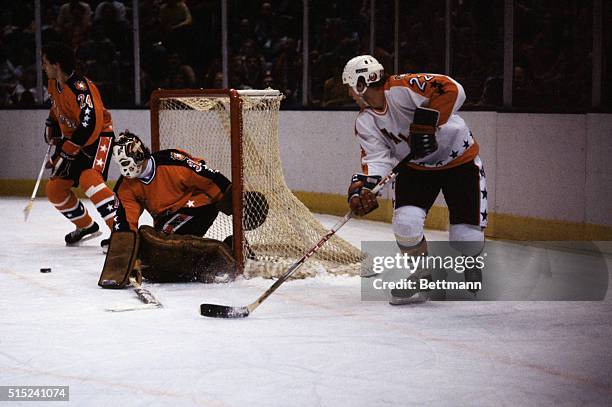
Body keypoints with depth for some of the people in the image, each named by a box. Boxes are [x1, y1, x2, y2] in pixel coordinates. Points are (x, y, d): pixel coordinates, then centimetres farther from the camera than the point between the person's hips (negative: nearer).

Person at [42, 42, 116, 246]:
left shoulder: (80, 88, -27)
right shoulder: (53, 85, 3)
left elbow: (91, 126, -31)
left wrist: (65, 152, -27)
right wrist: (51, 128, 8)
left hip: (99, 137, -10)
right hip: (72, 140, 10)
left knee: (88, 178, -33)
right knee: (55, 189, 5)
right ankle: (86, 226, 23)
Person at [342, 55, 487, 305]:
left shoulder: (402, 88, -24)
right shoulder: (365, 122, -2)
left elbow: (451, 90, -34)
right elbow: (377, 158, -9)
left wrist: (426, 123, -36)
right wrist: (362, 186, -26)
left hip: (460, 160, -5)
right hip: (417, 167, 5)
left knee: (468, 236, -8)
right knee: (406, 223, -18)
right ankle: (420, 278, 5)